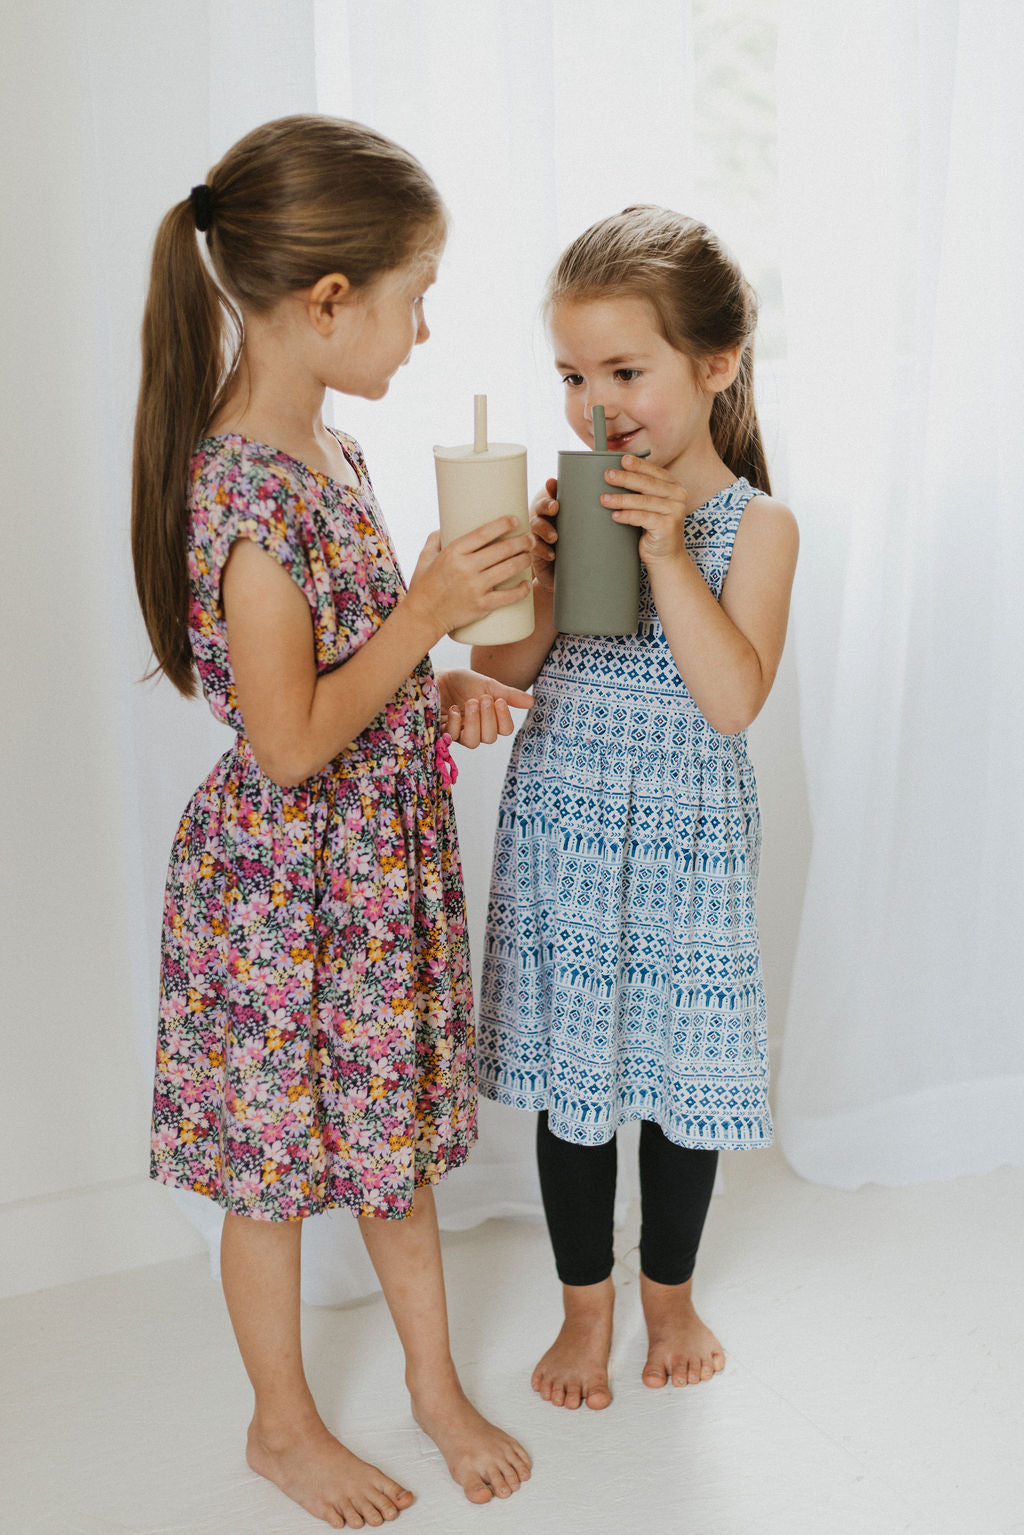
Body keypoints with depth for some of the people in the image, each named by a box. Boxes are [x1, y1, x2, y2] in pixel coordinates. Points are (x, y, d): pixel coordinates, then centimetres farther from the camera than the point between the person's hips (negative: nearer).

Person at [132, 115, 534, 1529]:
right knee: (276, 1162, 12)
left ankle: (436, 1381, 40)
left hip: (383, 868, 9)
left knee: (396, 1129, 21)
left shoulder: (327, 453, 3)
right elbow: (292, 740, -25)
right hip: (285, 890, -9)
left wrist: (444, 694, 0)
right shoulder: (247, 495, -26)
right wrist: (427, 614, -22)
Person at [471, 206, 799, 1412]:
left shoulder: (754, 526, -9)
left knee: (681, 1068, 12)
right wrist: (539, 580, -18)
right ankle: (585, 1304, 33)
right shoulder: (569, 503, -1)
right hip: (559, 835, 2)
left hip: (684, 846, -2)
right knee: (569, 1075, 12)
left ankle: (669, 1290, 38)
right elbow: (500, 677, -1)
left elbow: (734, 699, -20)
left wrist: (669, 554, -25)